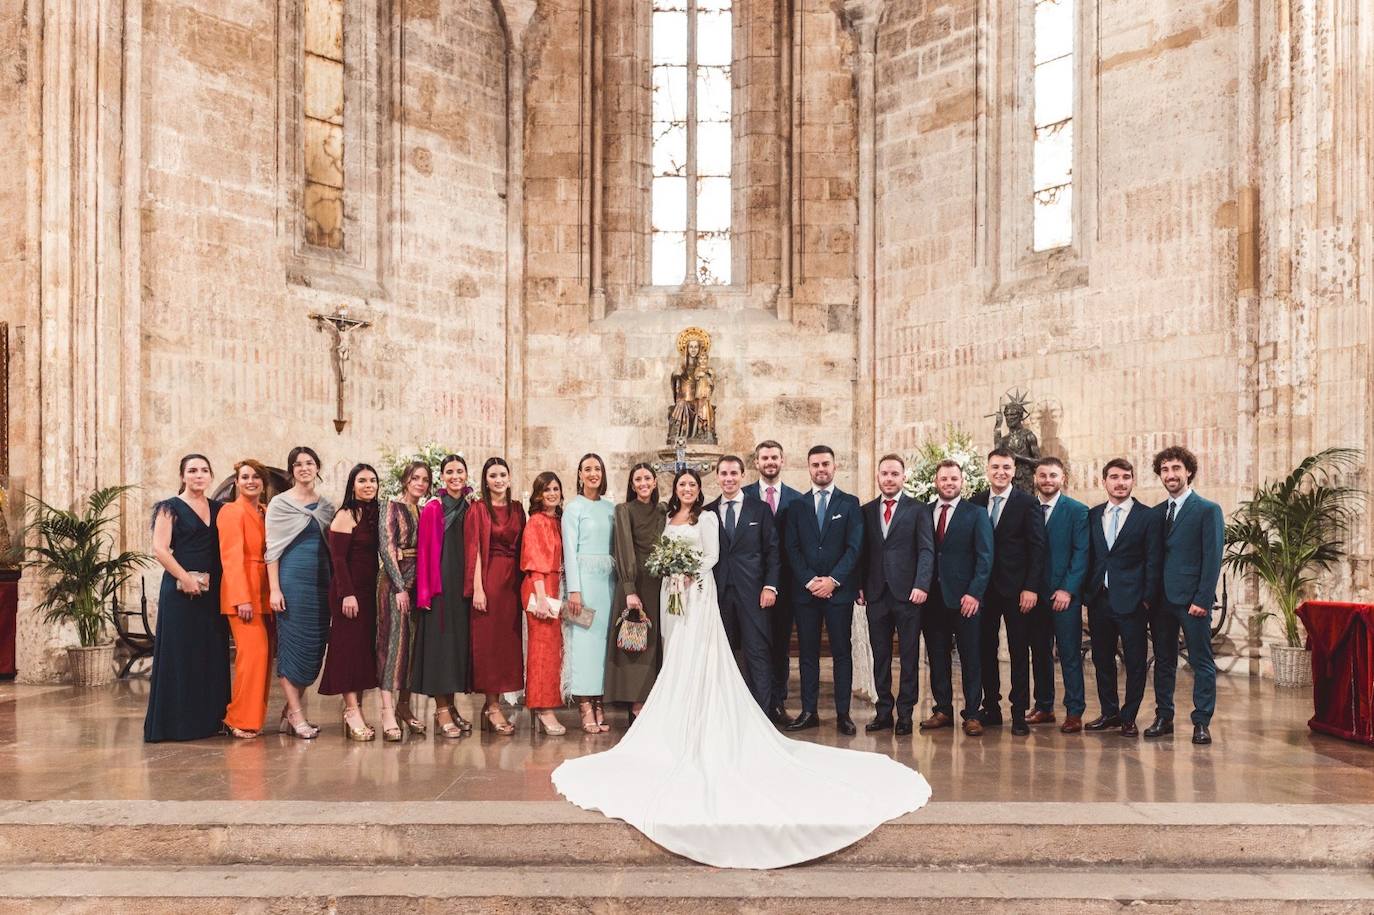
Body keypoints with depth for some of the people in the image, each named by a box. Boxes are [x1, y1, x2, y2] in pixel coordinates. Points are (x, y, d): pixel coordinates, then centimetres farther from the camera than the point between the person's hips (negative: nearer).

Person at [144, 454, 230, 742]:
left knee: (212, 654, 7)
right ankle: (175, 722, 4)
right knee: (179, 655, -3)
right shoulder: (171, 508, 0)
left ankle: (207, 719, 15)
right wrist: (186, 579, -14)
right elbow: (160, 549, -9)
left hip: (211, 591, 5)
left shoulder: (218, 509, 14)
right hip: (180, 590, -5)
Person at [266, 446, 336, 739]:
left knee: (315, 647, 4)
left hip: (321, 582, 5)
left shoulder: (326, 506, 13)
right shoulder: (280, 503, 1)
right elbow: (272, 549, -3)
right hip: (292, 579, -5)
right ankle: (296, 715, 1)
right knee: (293, 644, -5)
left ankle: (289, 713, 15)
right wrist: (275, 589, -10)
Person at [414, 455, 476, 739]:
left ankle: (450, 706, 17)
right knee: (439, 641, -3)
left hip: (463, 584, 6)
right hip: (440, 585, -6)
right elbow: (424, 552, -8)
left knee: (459, 639, 9)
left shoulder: (469, 509, 10)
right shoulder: (432, 509, -5)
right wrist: (424, 592, -12)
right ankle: (441, 711, 1)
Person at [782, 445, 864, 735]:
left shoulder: (850, 503, 5)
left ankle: (843, 714, 8)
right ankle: (808, 712, 11)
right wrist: (810, 581, -9)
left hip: (839, 589, -2)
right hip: (805, 590, 2)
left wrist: (833, 579, -12)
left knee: (841, 653, 3)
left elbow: (854, 546, -3)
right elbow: (791, 548, 3)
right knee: (808, 653, 6)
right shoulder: (797, 506, 10)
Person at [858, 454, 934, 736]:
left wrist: (921, 585, -15)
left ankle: (905, 713, 10)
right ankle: (884, 711, 15)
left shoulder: (917, 510, 2)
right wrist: (859, 586, 1)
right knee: (880, 656, 8)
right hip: (876, 594, 3)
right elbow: (862, 552, 11)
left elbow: (926, 550, -4)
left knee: (909, 656, 3)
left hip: (908, 594, -3)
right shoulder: (866, 511, 12)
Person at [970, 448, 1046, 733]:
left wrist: (1031, 588, -12)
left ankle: (1019, 713, 9)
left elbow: (1037, 547, -5)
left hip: (1016, 589, -3)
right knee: (985, 650, 8)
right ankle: (991, 708, 19)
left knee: (1019, 651, 3)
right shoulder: (975, 503, 7)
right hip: (983, 588, 3)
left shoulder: (1027, 503, -2)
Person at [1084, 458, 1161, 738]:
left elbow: (1153, 563, -3)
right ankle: (1109, 712, 25)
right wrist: (1086, 592, 5)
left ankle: (1129, 717, 15)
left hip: (1131, 601, -4)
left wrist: (1148, 600, -7)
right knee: (1102, 659, 12)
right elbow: (1087, 556, 11)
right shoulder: (1092, 515, 9)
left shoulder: (1148, 517, -1)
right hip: (1098, 600, 4)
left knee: (1135, 662, 3)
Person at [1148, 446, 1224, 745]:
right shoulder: (1156, 512, 13)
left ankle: (1202, 723, 8)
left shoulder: (1208, 510, -3)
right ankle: (1164, 717, 19)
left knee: (1201, 662, 1)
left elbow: (1212, 559, -8)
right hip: (1160, 598, 5)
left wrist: (1202, 599, -15)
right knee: (1163, 661, 11)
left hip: (1192, 600, -5)